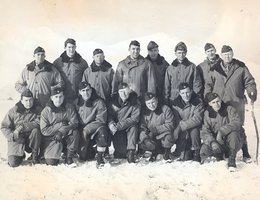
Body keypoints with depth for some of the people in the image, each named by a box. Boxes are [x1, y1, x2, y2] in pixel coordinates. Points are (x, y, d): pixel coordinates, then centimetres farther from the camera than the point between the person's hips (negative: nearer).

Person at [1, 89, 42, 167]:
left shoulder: (38, 109, -4)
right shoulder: (14, 111, -3)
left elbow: (38, 123, -19)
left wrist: (22, 127, -27)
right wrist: (12, 136, -20)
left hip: (30, 139, 0)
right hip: (16, 139, 0)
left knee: (36, 130, -32)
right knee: (13, 163, -16)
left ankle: (35, 155, -9)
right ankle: (20, 155, 23)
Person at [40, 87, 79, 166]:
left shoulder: (69, 108, -1)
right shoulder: (46, 111, -6)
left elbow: (74, 123, -11)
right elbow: (44, 131, -11)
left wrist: (61, 132, -25)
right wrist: (60, 125, -17)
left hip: (65, 136, 2)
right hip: (51, 138, -2)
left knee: (74, 132, -30)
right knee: (51, 162, -20)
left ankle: (69, 157, -14)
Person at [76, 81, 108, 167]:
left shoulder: (99, 102, -9)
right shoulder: (77, 102, 3)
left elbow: (101, 120, -15)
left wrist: (86, 130, -22)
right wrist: (81, 130, -12)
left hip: (95, 131, -2)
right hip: (82, 132, 3)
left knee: (102, 130, -36)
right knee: (83, 156, -10)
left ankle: (100, 157, -21)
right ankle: (91, 151, 27)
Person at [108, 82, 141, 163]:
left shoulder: (135, 102, -10)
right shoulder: (113, 100, -1)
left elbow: (135, 118, -19)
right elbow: (109, 114, -1)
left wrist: (118, 126, -27)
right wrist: (111, 123, -26)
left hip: (128, 127, 0)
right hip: (117, 129, 0)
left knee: (133, 127, -35)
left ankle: (131, 152, -28)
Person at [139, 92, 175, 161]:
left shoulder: (165, 109, -11)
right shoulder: (145, 113, -1)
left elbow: (170, 125, -18)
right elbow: (142, 128, -5)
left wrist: (156, 130, -24)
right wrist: (145, 138, -26)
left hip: (164, 136, -3)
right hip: (152, 139, 3)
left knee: (168, 136, -37)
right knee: (142, 144, -24)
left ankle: (167, 151, 0)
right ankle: (154, 152, 13)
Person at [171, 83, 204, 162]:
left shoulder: (198, 102, -11)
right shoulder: (175, 103, -3)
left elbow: (197, 119, -22)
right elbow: (176, 120, -9)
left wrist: (181, 126, -29)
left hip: (194, 128, -1)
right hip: (182, 131, 1)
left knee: (194, 131, -35)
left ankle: (196, 154, -15)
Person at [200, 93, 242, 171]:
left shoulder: (229, 109, -6)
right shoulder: (207, 113, -2)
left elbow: (237, 123, -23)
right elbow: (204, 131, -12)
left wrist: (221, 131, -36)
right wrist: (212, 142, -33)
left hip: (231, 143, -2)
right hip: (216, 143, 2)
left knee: (233, 133, -34)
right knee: (204, 149, -26)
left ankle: (232, 161, -21)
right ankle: (219, 157, 9)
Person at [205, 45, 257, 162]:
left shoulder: (241, 67, 6)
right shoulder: (215, 69, 8)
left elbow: (249, 82, 6)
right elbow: (209, 84, 10)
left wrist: (252, 93, -11)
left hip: (236, 103, -1)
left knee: (239, 128, 2)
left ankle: (245, 154, 12)